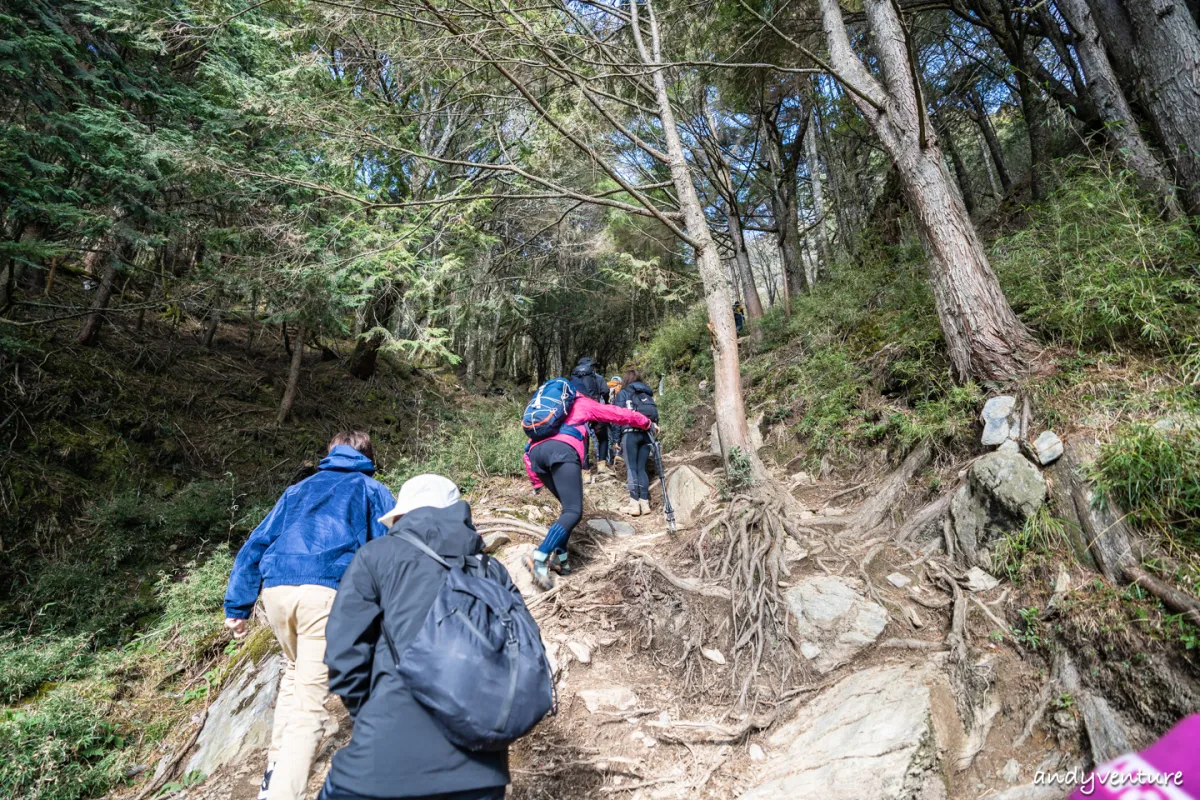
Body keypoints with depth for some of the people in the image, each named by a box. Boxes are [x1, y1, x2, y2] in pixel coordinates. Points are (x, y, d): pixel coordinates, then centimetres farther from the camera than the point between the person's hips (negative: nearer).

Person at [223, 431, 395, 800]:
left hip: (276, 588, 5)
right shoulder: (373, 491, 17)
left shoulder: (299, 489, 28)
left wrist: (237, 606, 23)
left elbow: (256, 544, 22)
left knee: (294, 672, 29)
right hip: (327, 590, -5)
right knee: (309, 704, 0)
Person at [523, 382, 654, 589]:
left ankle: (559, 556, 9)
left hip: (535, 451, 6)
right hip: (562, 449, -6)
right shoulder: (583, 403, 30)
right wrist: (646, 423, 51)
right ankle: (539, 558, -24)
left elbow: (529, 450, 34)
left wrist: (536, 481, 32)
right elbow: (620, 414, 35)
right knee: (573, 512, -10)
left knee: (569, 506, 19)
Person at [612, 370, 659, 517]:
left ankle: (634, 504, -5)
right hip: (646, 434, 4)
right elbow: (655, 415, 12)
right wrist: (652, 429, 14)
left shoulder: (623, 393, 8)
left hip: (631, 433, -4)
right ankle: (645, 503, 7)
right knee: (642, 468, 9)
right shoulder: (647, 394, 22)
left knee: (632, 468, -2)